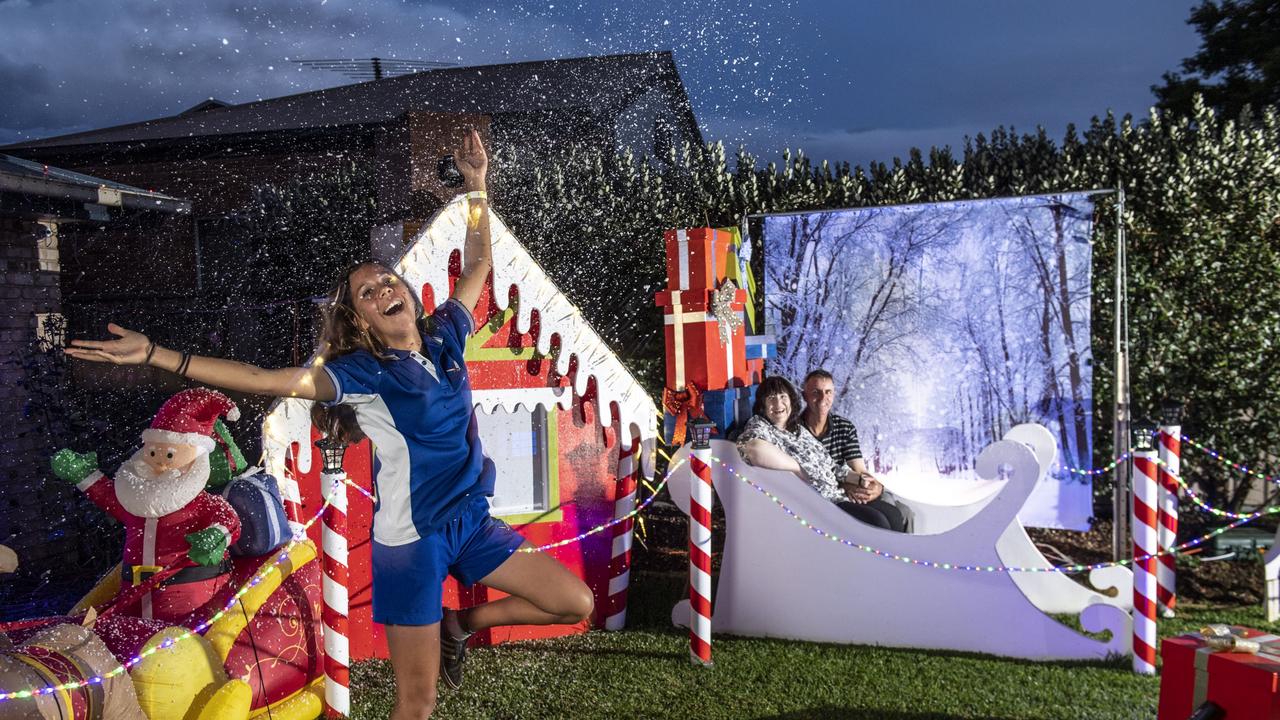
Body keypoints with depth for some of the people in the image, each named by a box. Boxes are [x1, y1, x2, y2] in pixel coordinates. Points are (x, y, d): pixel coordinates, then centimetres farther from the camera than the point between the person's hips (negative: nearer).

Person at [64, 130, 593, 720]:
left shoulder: (444, 337, 4)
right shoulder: (360, 373, -10)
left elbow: (478, 264, 14)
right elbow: (263, 379, -17)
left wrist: (476, 187, 10)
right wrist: (153, 354, -22)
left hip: (471, 521, 6)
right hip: (411, 538, -5)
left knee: (576, 604, 8)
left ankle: (458, 624, 24)